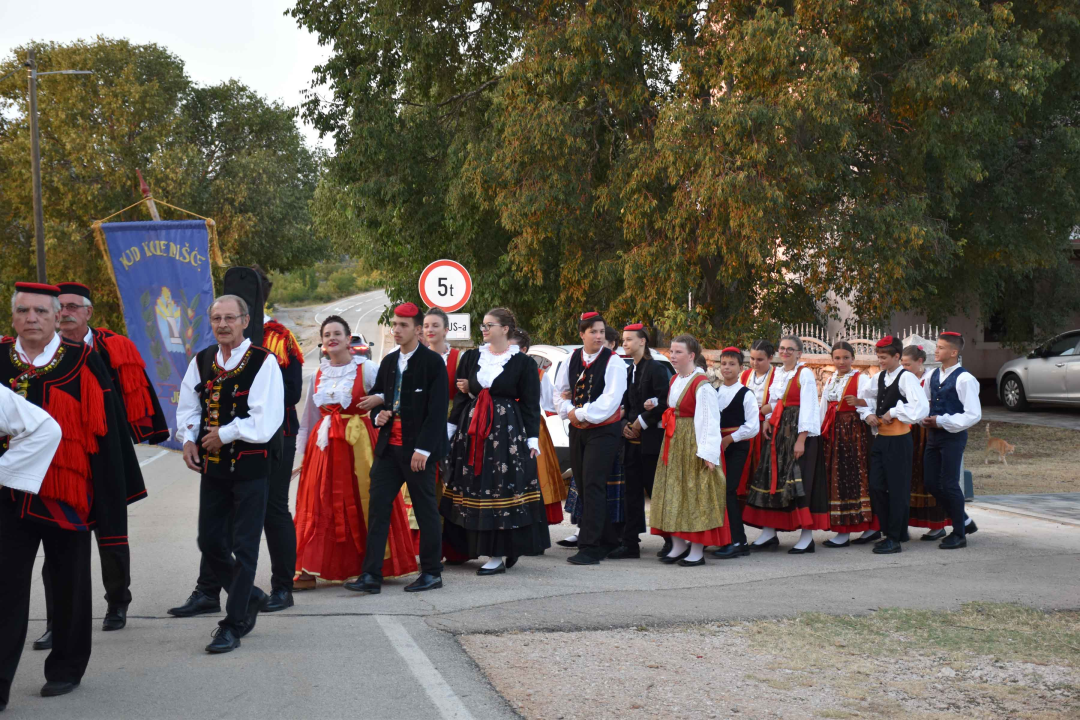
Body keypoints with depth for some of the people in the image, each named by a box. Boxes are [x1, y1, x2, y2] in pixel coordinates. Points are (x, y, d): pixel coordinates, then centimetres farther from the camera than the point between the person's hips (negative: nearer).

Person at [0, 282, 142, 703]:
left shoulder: (82, 363, -4)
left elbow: (105, 430, -4)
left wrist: (111, 492, -6)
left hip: (66, 494, -1)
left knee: (68, 584, 12)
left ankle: (66, 669, 29)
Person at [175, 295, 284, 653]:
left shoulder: (263, 362, -11)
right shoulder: (201, 361, 7)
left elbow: (265, 421, -18)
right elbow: (187, 407, 15)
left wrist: (223, 435, -13)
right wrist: (189, 440, -3)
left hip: (250, 466, -6)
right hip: (212, 465, 6)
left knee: (244, 547, -1)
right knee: (210, 542, 9)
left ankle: (233, 625, 7)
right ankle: (250, 596, 32)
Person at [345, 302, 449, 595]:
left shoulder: (432, 362, -7)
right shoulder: (388, 361, 13)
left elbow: (437, 410, -12)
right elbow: (376, 396, 23)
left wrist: (423, 449, -17)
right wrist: (378, 414, -1)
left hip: (418, 450, -6)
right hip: (389, 447, 6)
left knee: (426, 510, 3)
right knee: (377, 507, 1)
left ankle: (432, 572, 15)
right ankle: (371, 575, 2)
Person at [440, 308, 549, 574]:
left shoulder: (522, 362, -1)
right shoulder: (472, 357, 10)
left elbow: (530, 403, -1)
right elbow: (460, 397, 12)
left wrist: (533, 439, -6)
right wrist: (451, 429, 7)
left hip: (507, 431, -4)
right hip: (472, 430, 4)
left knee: (502, 488, -5)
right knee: (475, 489, 5)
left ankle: (499, 554, 0)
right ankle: (477, 545, 17)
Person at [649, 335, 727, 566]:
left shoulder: (701, 384, -15)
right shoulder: (674, 380, 11)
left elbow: (709, 420, -17)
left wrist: (708, 453, -21)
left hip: (694, 443, -8)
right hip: (673, 443, 9)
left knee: (695, 493, -3)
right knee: (673, 494, 9)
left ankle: (697, 551, 3)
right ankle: (678, 545, 17)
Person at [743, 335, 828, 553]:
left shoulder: (805, 374, -7)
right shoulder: (776, 374, 13)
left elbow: (808, 408, -12)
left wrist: (801, 440, -18)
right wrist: (768, 420, -1)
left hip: (798, 432, -7)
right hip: (777, 431, 7)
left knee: (800, 482, -8)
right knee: (771, 478, 5)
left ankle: (807, 536, -2)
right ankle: (768, 533, 11)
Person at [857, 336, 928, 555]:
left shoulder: (906, 378, -13)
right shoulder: (879, 378, 11)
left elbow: (920, 409, -24)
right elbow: (866, 396, 28)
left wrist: (893, 413, -16)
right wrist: (869, 414, 9)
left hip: (898, 440, -8)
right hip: (881, 437, 8)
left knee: (897, 489, -1)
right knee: (876, 487, 8)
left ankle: (895, 539, 5)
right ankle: (889, 532, 21)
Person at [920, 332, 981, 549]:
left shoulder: (964, 379, -13)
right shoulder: (933, 376, 10)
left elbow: (974, 414, -17)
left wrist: (942, 422, -16)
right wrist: (925, 420, 2)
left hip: (953, 436, -8)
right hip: (933, 435, 8)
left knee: (948, 484, -5)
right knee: (931, 483, 8)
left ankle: (959, 534, 11)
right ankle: (964, 521, 25)